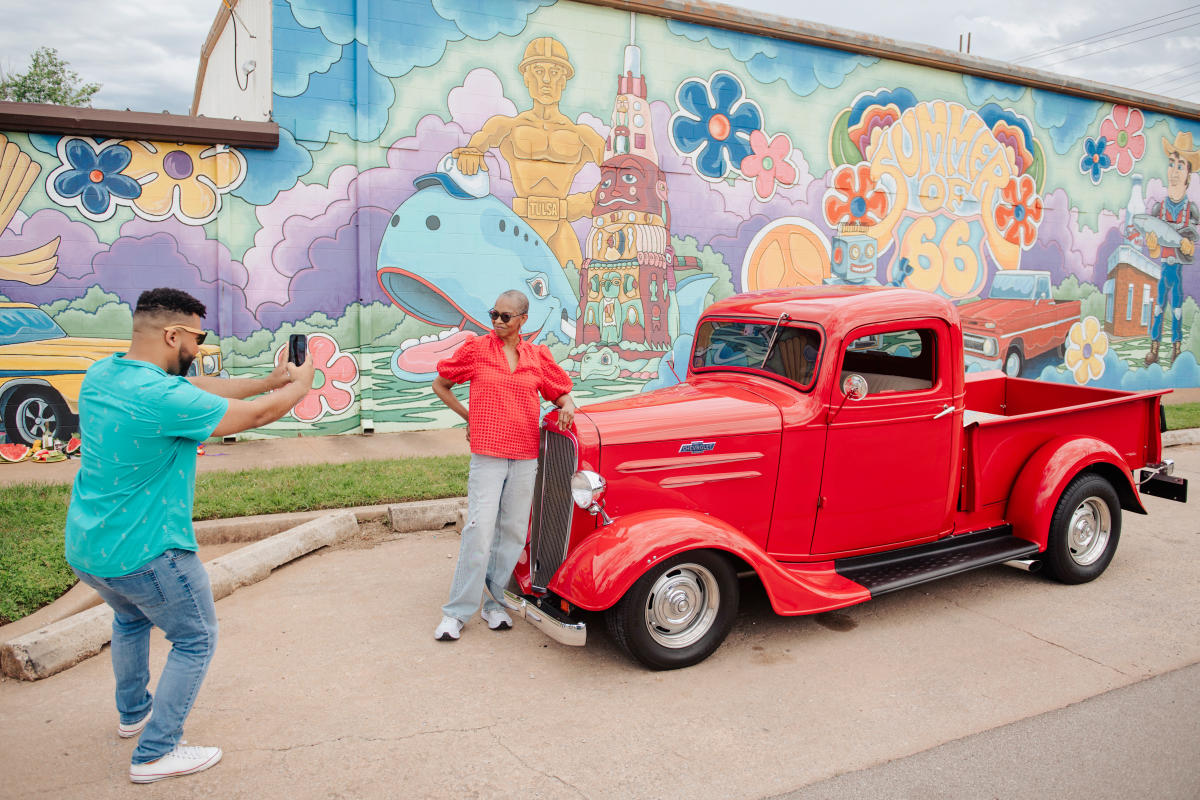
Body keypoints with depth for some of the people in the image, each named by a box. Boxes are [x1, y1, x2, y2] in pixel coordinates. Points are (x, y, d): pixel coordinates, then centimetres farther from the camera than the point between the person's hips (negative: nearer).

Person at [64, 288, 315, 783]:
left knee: (130, 618, 34)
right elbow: (258, 414, -17)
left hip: (84, 547, 9)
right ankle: (154, 754, 17)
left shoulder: (100, 375, -1)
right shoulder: (162, 399, -28)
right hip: (141, 554, -9)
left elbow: (199, 388, 8)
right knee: (196, 641, 12)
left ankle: (133, 713, 51)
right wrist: (301, 384, 2)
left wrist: (268, 381, 9)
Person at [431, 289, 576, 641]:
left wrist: (568, 405, -7)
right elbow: (439, 385, 13)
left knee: (512, 530, 8)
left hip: (525, 457, 3)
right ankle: (456, 612, 3)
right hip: (487, 454, -3)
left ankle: (495, 602, 21)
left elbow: (561, 393, 16)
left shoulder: (538, 356, 7)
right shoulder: (476, 349, 2)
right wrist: (468, 416, 8)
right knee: (479, 529, -7)